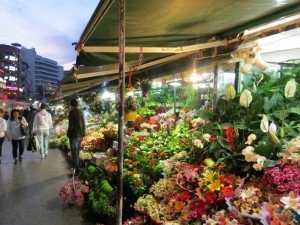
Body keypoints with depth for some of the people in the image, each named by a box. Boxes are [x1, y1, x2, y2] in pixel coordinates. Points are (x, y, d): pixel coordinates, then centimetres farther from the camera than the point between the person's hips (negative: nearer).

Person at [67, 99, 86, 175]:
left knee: (74, 153, 2)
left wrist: (68, 134, -5)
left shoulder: (72, 112, -14)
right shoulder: (81, 112, 7)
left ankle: (77, 170, 6)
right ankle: (79, 167, 28)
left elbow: (71, 125, -17)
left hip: (74, 135, -7)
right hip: (81, 135, 7)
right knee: (77, 151, 20)